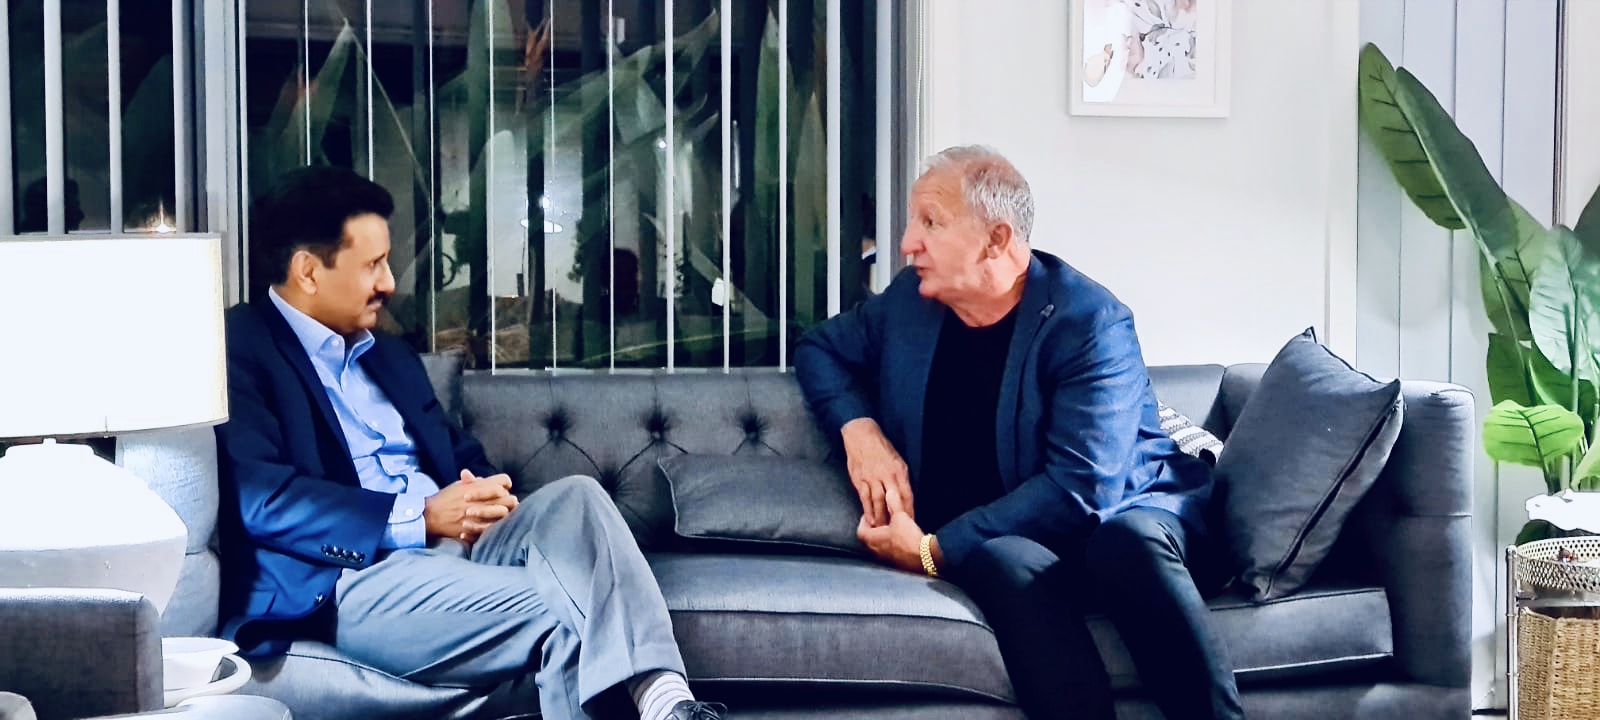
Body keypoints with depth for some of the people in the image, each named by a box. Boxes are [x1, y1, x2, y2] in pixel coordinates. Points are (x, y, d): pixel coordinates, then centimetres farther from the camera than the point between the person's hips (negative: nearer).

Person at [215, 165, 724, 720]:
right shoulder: (241, 349, -2)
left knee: (574, 496, -21)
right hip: (347, 577, -7)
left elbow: (461, 455, 25)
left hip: (455, 546, 8)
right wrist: (421, 518, -18)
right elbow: (260, 499, -16)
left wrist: (483, 497, -2)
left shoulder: (389, 356, 26)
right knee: (562, 609, -27)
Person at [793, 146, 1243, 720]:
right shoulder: (910, 298, 5)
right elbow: (820, 348, 23)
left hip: (1125, 515, -3)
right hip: (993, 543, 3)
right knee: (1009, 562, -36)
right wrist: (859, 427, -1)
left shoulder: (1089, 322, -14)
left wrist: (934, 550, -22)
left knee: (1129, 542, -40)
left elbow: (1080, 486, -21)